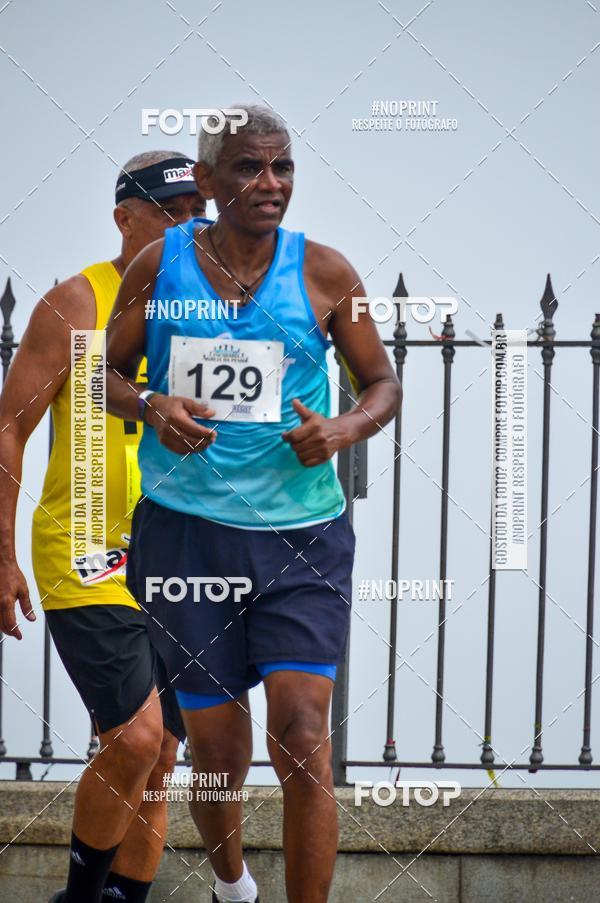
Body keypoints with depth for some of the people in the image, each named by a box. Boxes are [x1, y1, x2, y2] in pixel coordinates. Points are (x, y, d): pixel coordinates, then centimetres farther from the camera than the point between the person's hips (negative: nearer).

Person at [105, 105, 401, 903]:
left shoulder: (323, 273, 1)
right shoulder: (160, 263, 2)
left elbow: (384, 382, 10)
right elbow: (105, 371, 11)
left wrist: (347, 429, -11)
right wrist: (150, 406, -11)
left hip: (302, 537, -1)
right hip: (185, 529, 1)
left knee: (302, 740, -14)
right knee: (216, 751, 9)